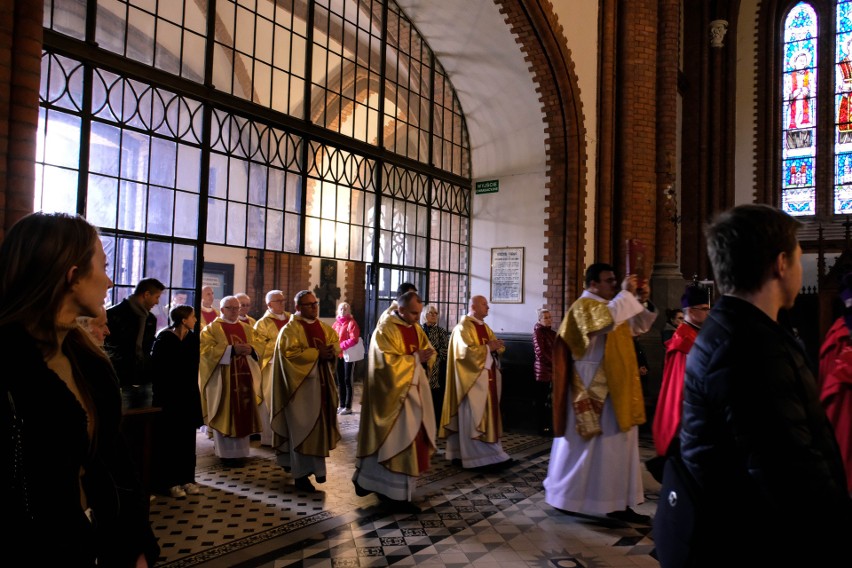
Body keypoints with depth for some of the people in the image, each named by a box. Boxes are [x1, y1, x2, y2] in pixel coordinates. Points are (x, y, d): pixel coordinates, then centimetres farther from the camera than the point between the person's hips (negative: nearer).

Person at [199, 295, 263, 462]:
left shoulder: (246, 328, 16)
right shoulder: (211, 328, 1)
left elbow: (255, 348, 15)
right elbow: (206, 350, -12)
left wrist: (250, 350, -9)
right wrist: (232, 350, -19)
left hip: (243, 376, 5)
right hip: (222, 378, -5)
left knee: (242, 413, 5)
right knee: (225, 414, -3)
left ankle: (239, 449, 14)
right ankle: (225, 452, 5)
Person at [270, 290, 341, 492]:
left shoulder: (324, 328, 12)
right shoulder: (290, 329, -8)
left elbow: (335, 345, 7)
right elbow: (289, 352, -20)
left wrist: (330, 353, -16)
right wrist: (316, 353, -19)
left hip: (321, 382, 6)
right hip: (301, 383, -6)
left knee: (319, 424, 10)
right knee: (302, 427, -2)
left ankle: (315, 467, 23)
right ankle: (301, 473, 6)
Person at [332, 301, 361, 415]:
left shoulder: (352, 323, -7)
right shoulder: (336, 323, 12)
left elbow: (354, 339, -17)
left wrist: (341, 346, -22)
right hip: (338, 355, 7)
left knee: (347, 381, -3)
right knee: (340, 381, 11)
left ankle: (348, 407, 2)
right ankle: (342, 406, 19)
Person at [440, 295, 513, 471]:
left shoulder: (485, 327, 17)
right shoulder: (463, 327, -10)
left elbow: (497, 347, 16)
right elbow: (466, 351, -21)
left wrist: (497, 347, -6)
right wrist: (488, 348, -16)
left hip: (488, 377, 9)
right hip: (473, 378, -9)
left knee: (487, 415, 9)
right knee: (476, 417, -7)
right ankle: (488, 457, -7)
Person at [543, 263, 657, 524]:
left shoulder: (612, 305, 16)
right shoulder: (584, 306, -13)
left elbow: (638, 326, 18)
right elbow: (607, 320, -33)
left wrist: (643, 302, 4)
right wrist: (626, 293, -23)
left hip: (616, 389, 9)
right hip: (593, 389, -9)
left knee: (618, 445, 9)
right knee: (586, 444, 1)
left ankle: (617, 503, 16)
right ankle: (566, 496, 16)